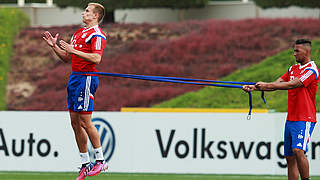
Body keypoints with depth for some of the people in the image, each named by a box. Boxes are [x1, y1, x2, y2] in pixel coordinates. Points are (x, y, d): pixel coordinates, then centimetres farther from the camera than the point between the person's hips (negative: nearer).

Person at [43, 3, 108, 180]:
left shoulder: (96, 34, -9)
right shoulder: (78, 33, 20)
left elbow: (96, 58, -22)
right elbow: (67, 58, 24)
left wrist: (74, 50, -22)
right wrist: (54, 46, 11)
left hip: (87, 78, -9)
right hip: (75, 78, 9)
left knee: (84, 121, -9)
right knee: (75, 122, 8)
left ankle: (100, 160, 0)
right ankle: (85, 164, 12)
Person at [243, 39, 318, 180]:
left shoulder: (311, 70, -11)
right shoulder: (293, 69, 16)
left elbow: (291, 85, -21)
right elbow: (276, 84, 11)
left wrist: (266, 85, -24)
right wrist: (254, 87, -3)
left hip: (305, 119, -8)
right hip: (291, 119, 8)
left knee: (298, 150, -26)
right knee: (290, 157, 5)